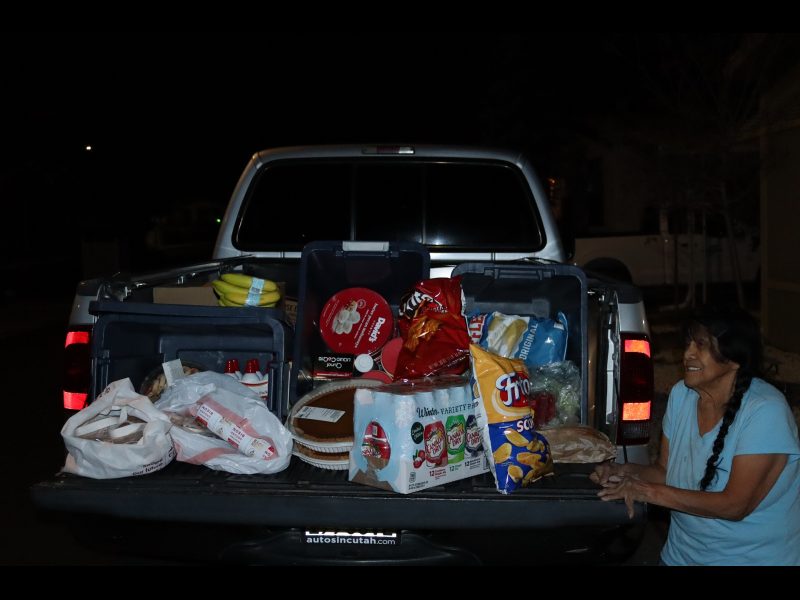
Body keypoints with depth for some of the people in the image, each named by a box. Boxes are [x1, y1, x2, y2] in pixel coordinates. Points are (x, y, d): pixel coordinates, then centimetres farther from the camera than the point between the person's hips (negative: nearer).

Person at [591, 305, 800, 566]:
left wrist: (650, 492, -25)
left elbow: (735, 505, -24)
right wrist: (626, 472, -15)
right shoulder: (681, 394, -2)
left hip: (752, 556, -5)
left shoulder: (765, 411, -21)